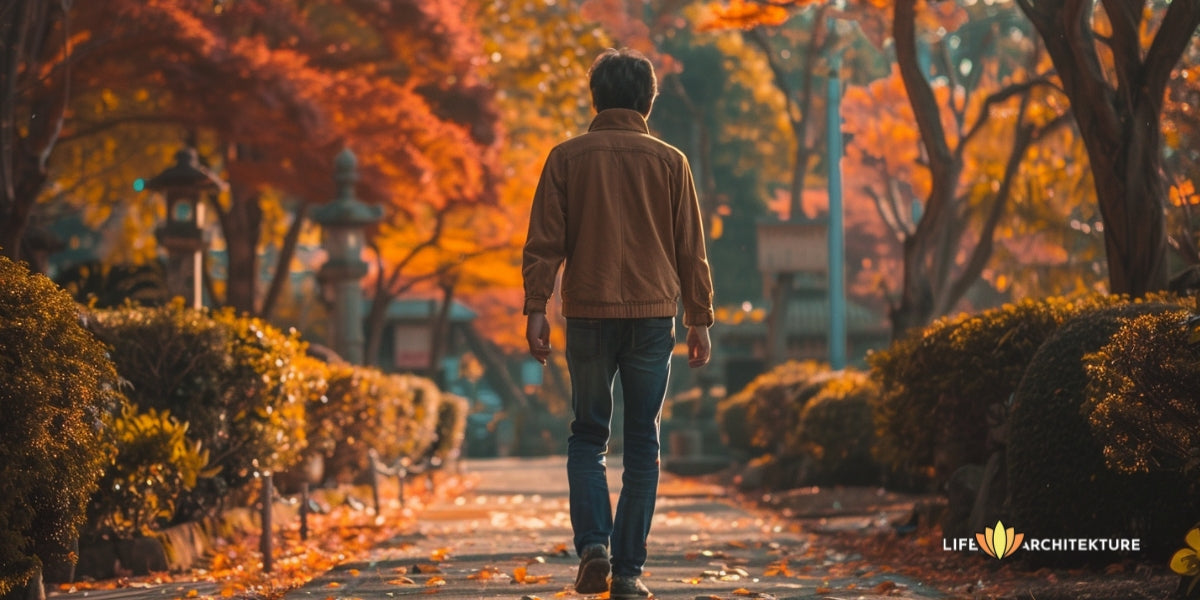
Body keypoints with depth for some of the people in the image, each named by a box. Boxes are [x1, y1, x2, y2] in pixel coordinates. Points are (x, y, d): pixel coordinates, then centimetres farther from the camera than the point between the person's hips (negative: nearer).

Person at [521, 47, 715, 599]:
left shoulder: (568, 158, 2)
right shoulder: (669, 162, 4)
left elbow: (544, 242, -2)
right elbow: (691, 249, 6)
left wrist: (536, 308, 0)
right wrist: (699, 320, 11)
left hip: (588, 315, 0)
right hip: (654, 314, 0)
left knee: (588, 436, 12)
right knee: (643, 445, 6)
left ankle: (594, 544, -8)